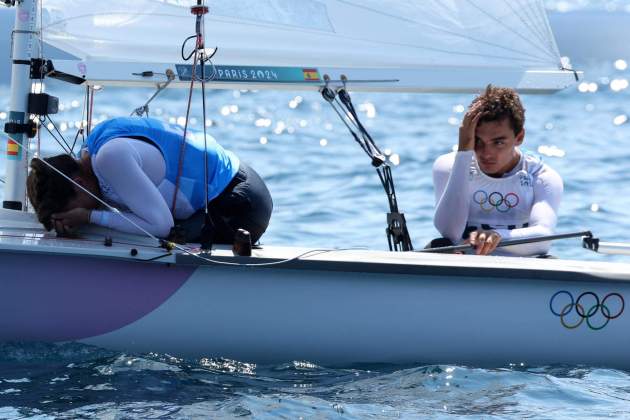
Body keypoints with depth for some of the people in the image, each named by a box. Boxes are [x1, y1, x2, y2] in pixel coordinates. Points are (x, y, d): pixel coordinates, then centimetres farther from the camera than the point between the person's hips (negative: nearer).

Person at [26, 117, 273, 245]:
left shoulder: (110, 156, -26)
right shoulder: (92, 148, 4)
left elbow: (161, 225, -24)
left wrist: (90, 216, -20)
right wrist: (67, 219, -10)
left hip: (239, 204, -10)